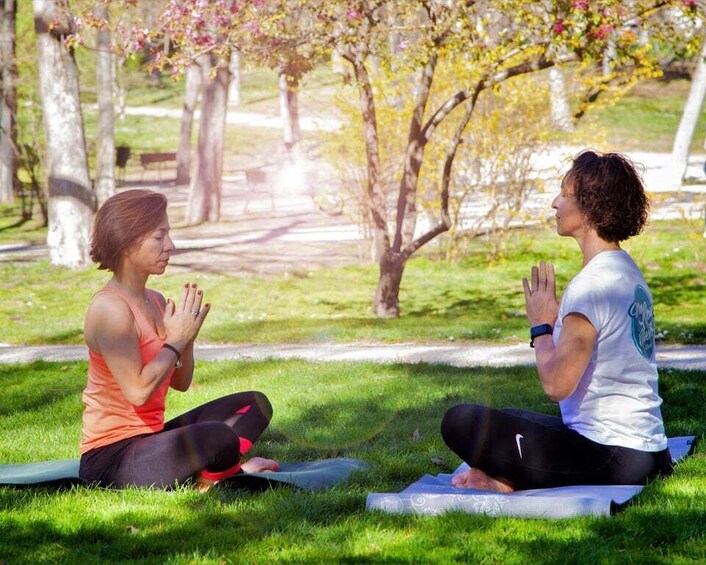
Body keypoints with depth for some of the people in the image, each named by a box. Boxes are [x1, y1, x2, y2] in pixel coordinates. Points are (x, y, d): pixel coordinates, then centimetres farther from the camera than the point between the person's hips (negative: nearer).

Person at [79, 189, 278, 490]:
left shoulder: (155, 301, 11)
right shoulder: (110, 308, -17)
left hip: (149, 437, 10)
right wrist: (175, 339, -14)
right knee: (218, 437, -33)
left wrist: (188, 335, -2)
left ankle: (217, 469, -9)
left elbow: (180, 383, 16)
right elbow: (138, 391, -24)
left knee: (255, 404, 15)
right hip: (111, 455, -10)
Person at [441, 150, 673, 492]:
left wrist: (541, 326, -6)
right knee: (510, 421, 30)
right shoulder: (628, 271, 13)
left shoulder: (592, 284, -18)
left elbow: (557, 383, -21)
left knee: (461, 422, -14)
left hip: (610, 458, -10)